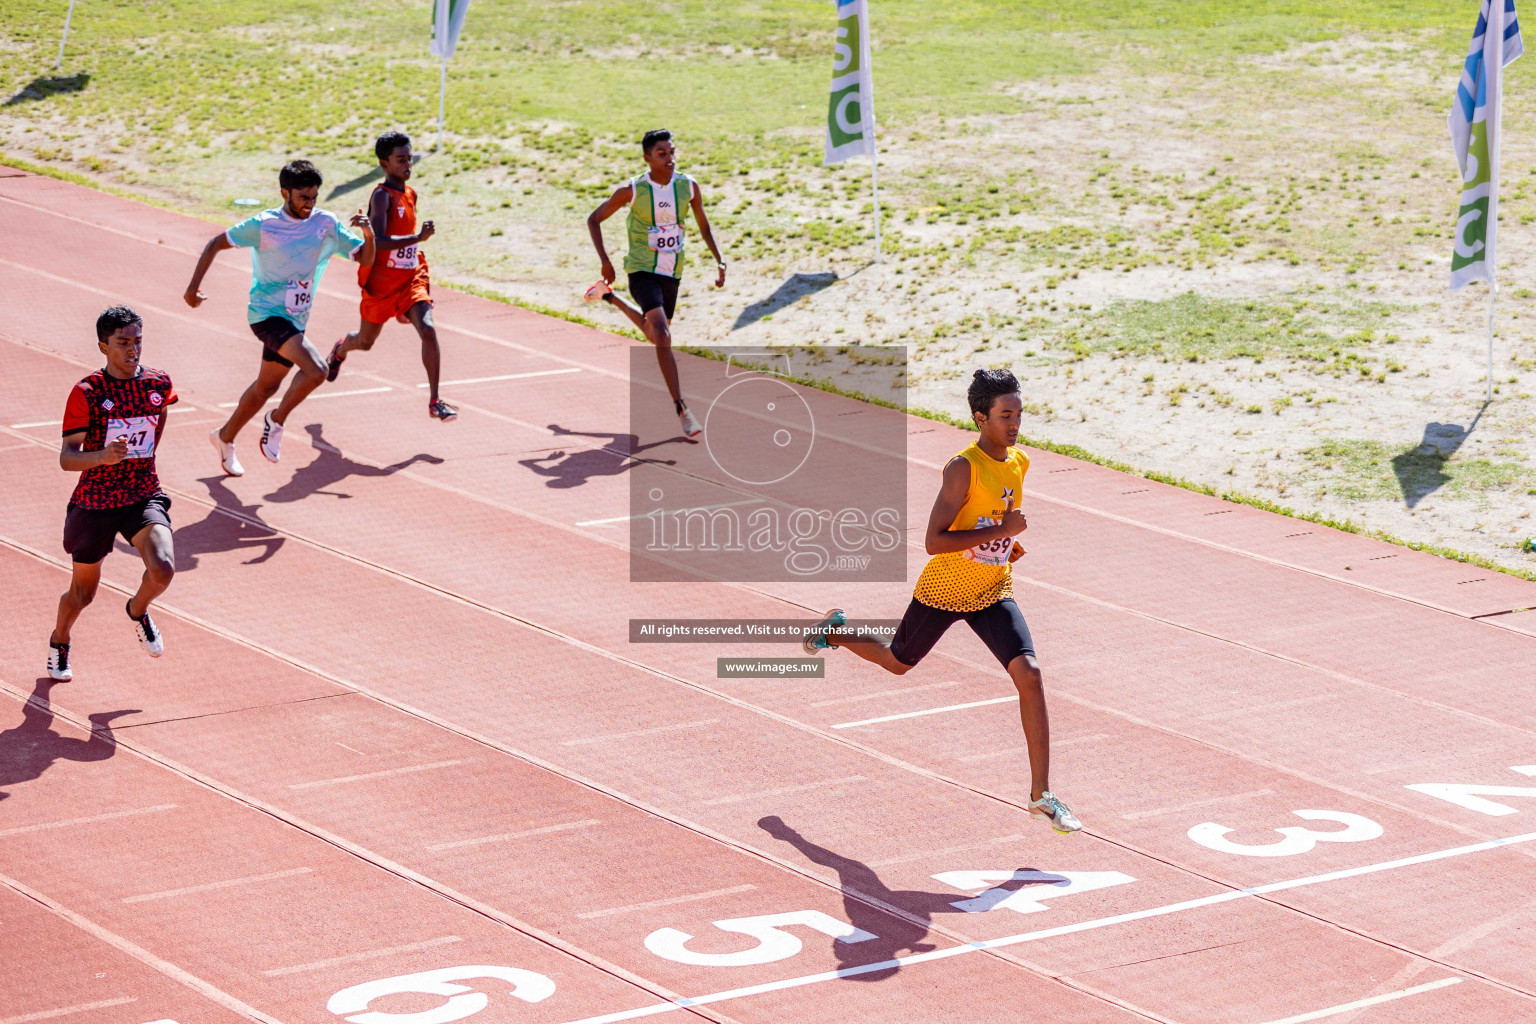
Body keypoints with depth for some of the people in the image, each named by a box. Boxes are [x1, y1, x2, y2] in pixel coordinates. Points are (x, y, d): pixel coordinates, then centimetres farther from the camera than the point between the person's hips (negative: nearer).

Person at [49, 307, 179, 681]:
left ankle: (138, 611, 11)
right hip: (94, 501, -2)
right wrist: (101, 457, -37)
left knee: (163, 569, -25)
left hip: (144, 495, 2)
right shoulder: (86, 393, -15)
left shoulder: (158, 384, -4)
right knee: (82, 594, 13)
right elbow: (66, 458, -18)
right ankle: (59, 643, 47)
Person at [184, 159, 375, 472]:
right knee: (316, 370, -25)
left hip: (295, 319, 6)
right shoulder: (263, 225, -12)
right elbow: (215, 244, -2)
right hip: (266, 313, -6)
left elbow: (366, 259, 0)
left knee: (266, 387, 19)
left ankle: (225, 438, 40)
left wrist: (369, 234, -21)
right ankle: (277, 420, -3)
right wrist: (193, 287, -8)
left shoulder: (326, 224, -2)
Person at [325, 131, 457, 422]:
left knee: (427, 330, -18)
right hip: (382, 281, -5)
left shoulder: (410, 194, 6)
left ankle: (434, 401, -17)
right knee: (366, 341, 15)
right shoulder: (382, 195, -18)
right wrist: (417, 238, -39)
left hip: (411, 278, 5)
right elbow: (378, 241, -30)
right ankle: (340, 349, 53)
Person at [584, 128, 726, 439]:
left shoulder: (688, 187, -6)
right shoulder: (632, 190, -15)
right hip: (642, 271, -5)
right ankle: (682, 410, -22)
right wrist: (605, 261, -11)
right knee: (663, 336, -22)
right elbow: (594, 219, -4)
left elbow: (704, 227, 7)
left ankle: (610, 298, 48)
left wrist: (719, 260, -6)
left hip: (673, 273, 5)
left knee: (655, 335, 22)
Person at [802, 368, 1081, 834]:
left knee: (1029, 673, -15)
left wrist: (1009, 545, 5)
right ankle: (836, 629, 54)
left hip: (993, 591, 4)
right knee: (897, 662, 20)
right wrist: (999, 531, -32)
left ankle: (1041, 794, -10)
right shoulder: (962, 468, -24)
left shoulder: (1019, 463, -1)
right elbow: (933, 541, -29)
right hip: (943, 589, -4)